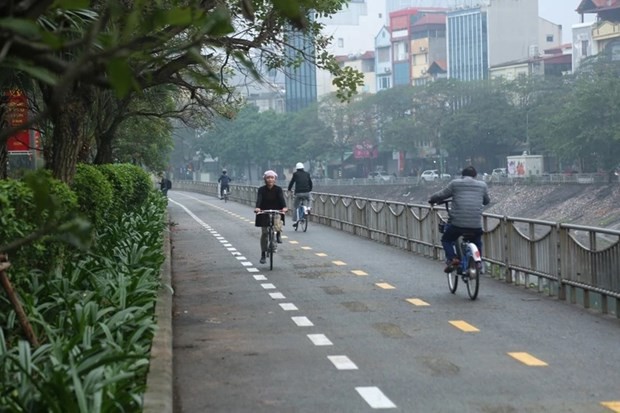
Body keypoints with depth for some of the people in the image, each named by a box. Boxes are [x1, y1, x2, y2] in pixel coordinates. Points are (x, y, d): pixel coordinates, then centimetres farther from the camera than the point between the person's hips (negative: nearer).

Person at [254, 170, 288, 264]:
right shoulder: (261, 190, -6)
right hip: (264, 213, 1)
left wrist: (284, 207, -40)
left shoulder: (278, 189, -5)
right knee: (264, 233, -1)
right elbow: (259, 199, -21)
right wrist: (257, 207, -41)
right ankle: (263, 255, 9)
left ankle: (278, 235, 6)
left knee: (277, 226, -30)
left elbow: (282, 198, -20)